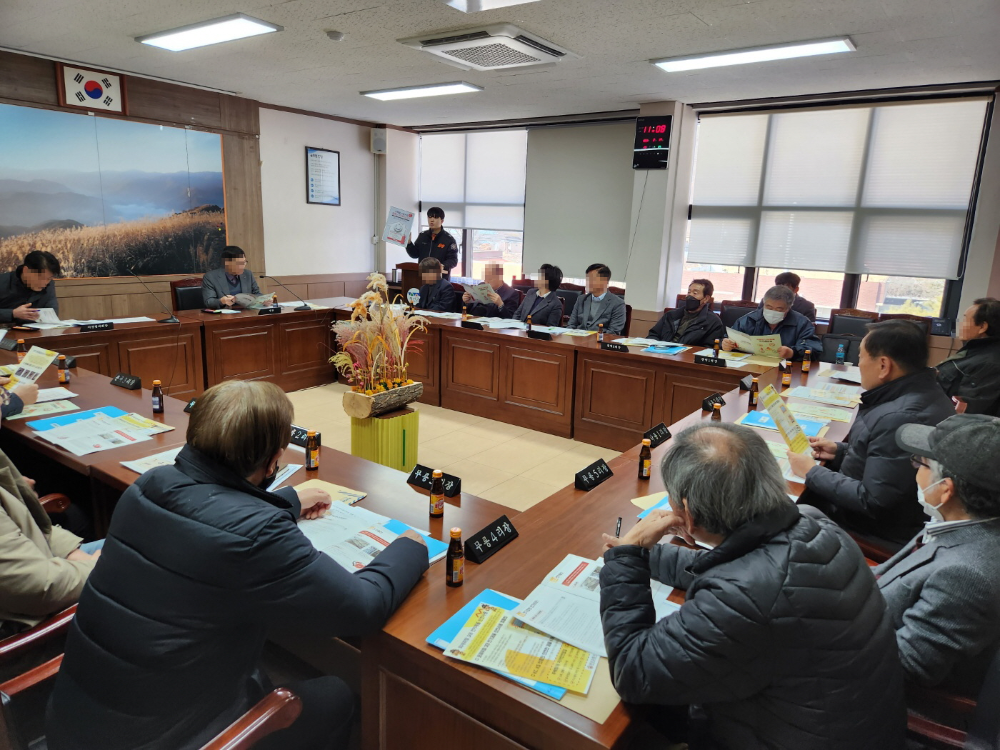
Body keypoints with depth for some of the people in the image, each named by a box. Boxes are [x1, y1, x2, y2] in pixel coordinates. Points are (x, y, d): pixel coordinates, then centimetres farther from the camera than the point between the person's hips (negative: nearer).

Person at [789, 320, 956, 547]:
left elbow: (872, 502, -28)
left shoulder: (901, 419, -33)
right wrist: (840, 451, 5)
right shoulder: (922, 392, 0)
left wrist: (812, 473, -18)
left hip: (880, 533, -9)